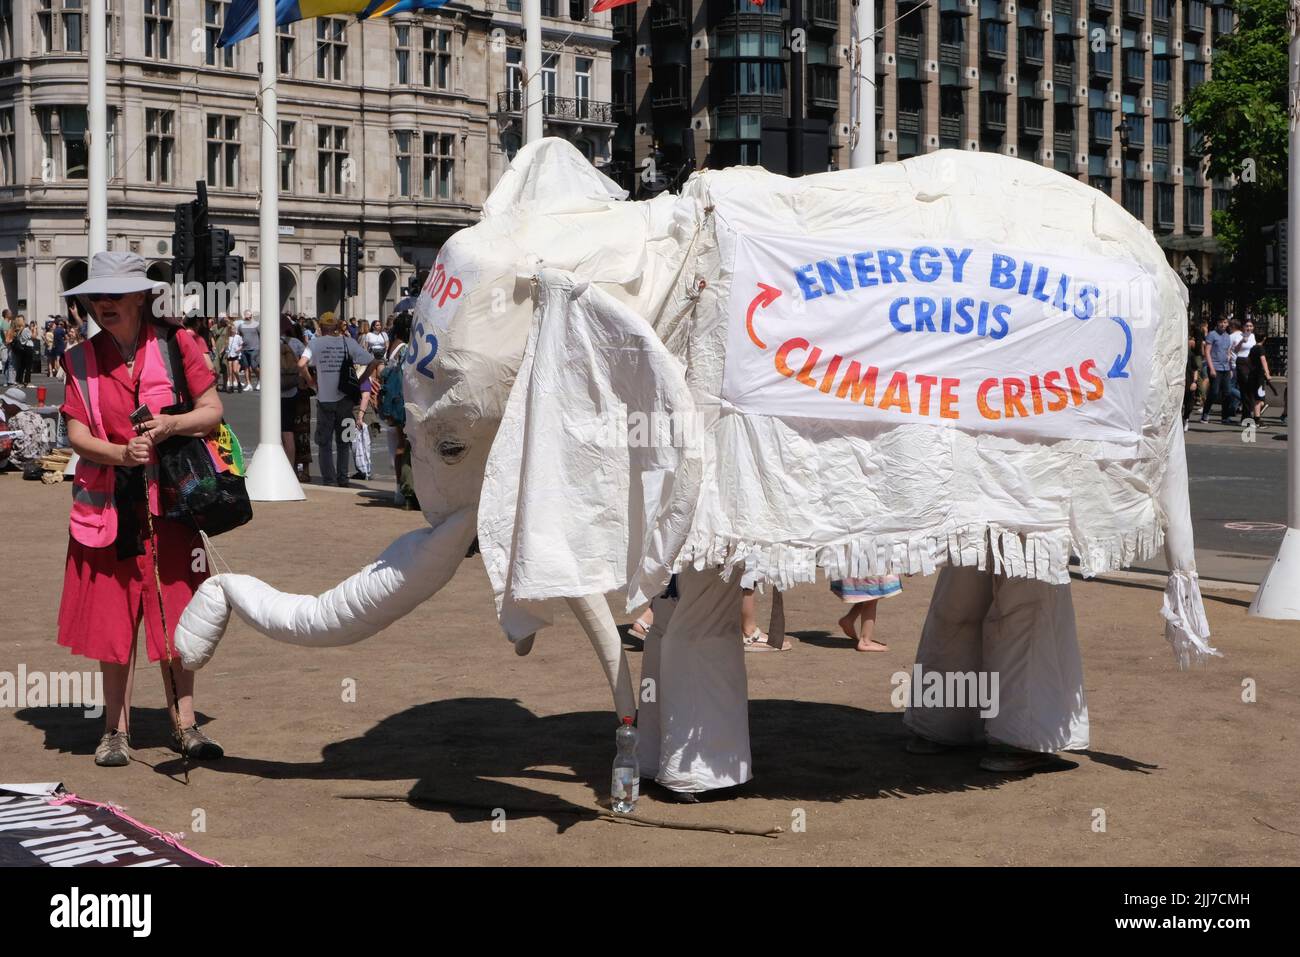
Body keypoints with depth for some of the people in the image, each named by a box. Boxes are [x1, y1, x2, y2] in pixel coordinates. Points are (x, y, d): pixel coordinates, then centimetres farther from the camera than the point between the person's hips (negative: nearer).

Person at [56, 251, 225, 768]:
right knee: (113, 618, 3)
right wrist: (119, 454, -20)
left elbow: (213, 411, 0)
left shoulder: (176, 344, -1)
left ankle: (183, 724, 15)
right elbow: (76, 432, -1)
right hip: (108, 505, 1)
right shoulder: (82, 358, 3)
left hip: (169, 499, -1)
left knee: (174, 616, 4)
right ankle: (116, 730, 13)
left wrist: (172, 424, -20)